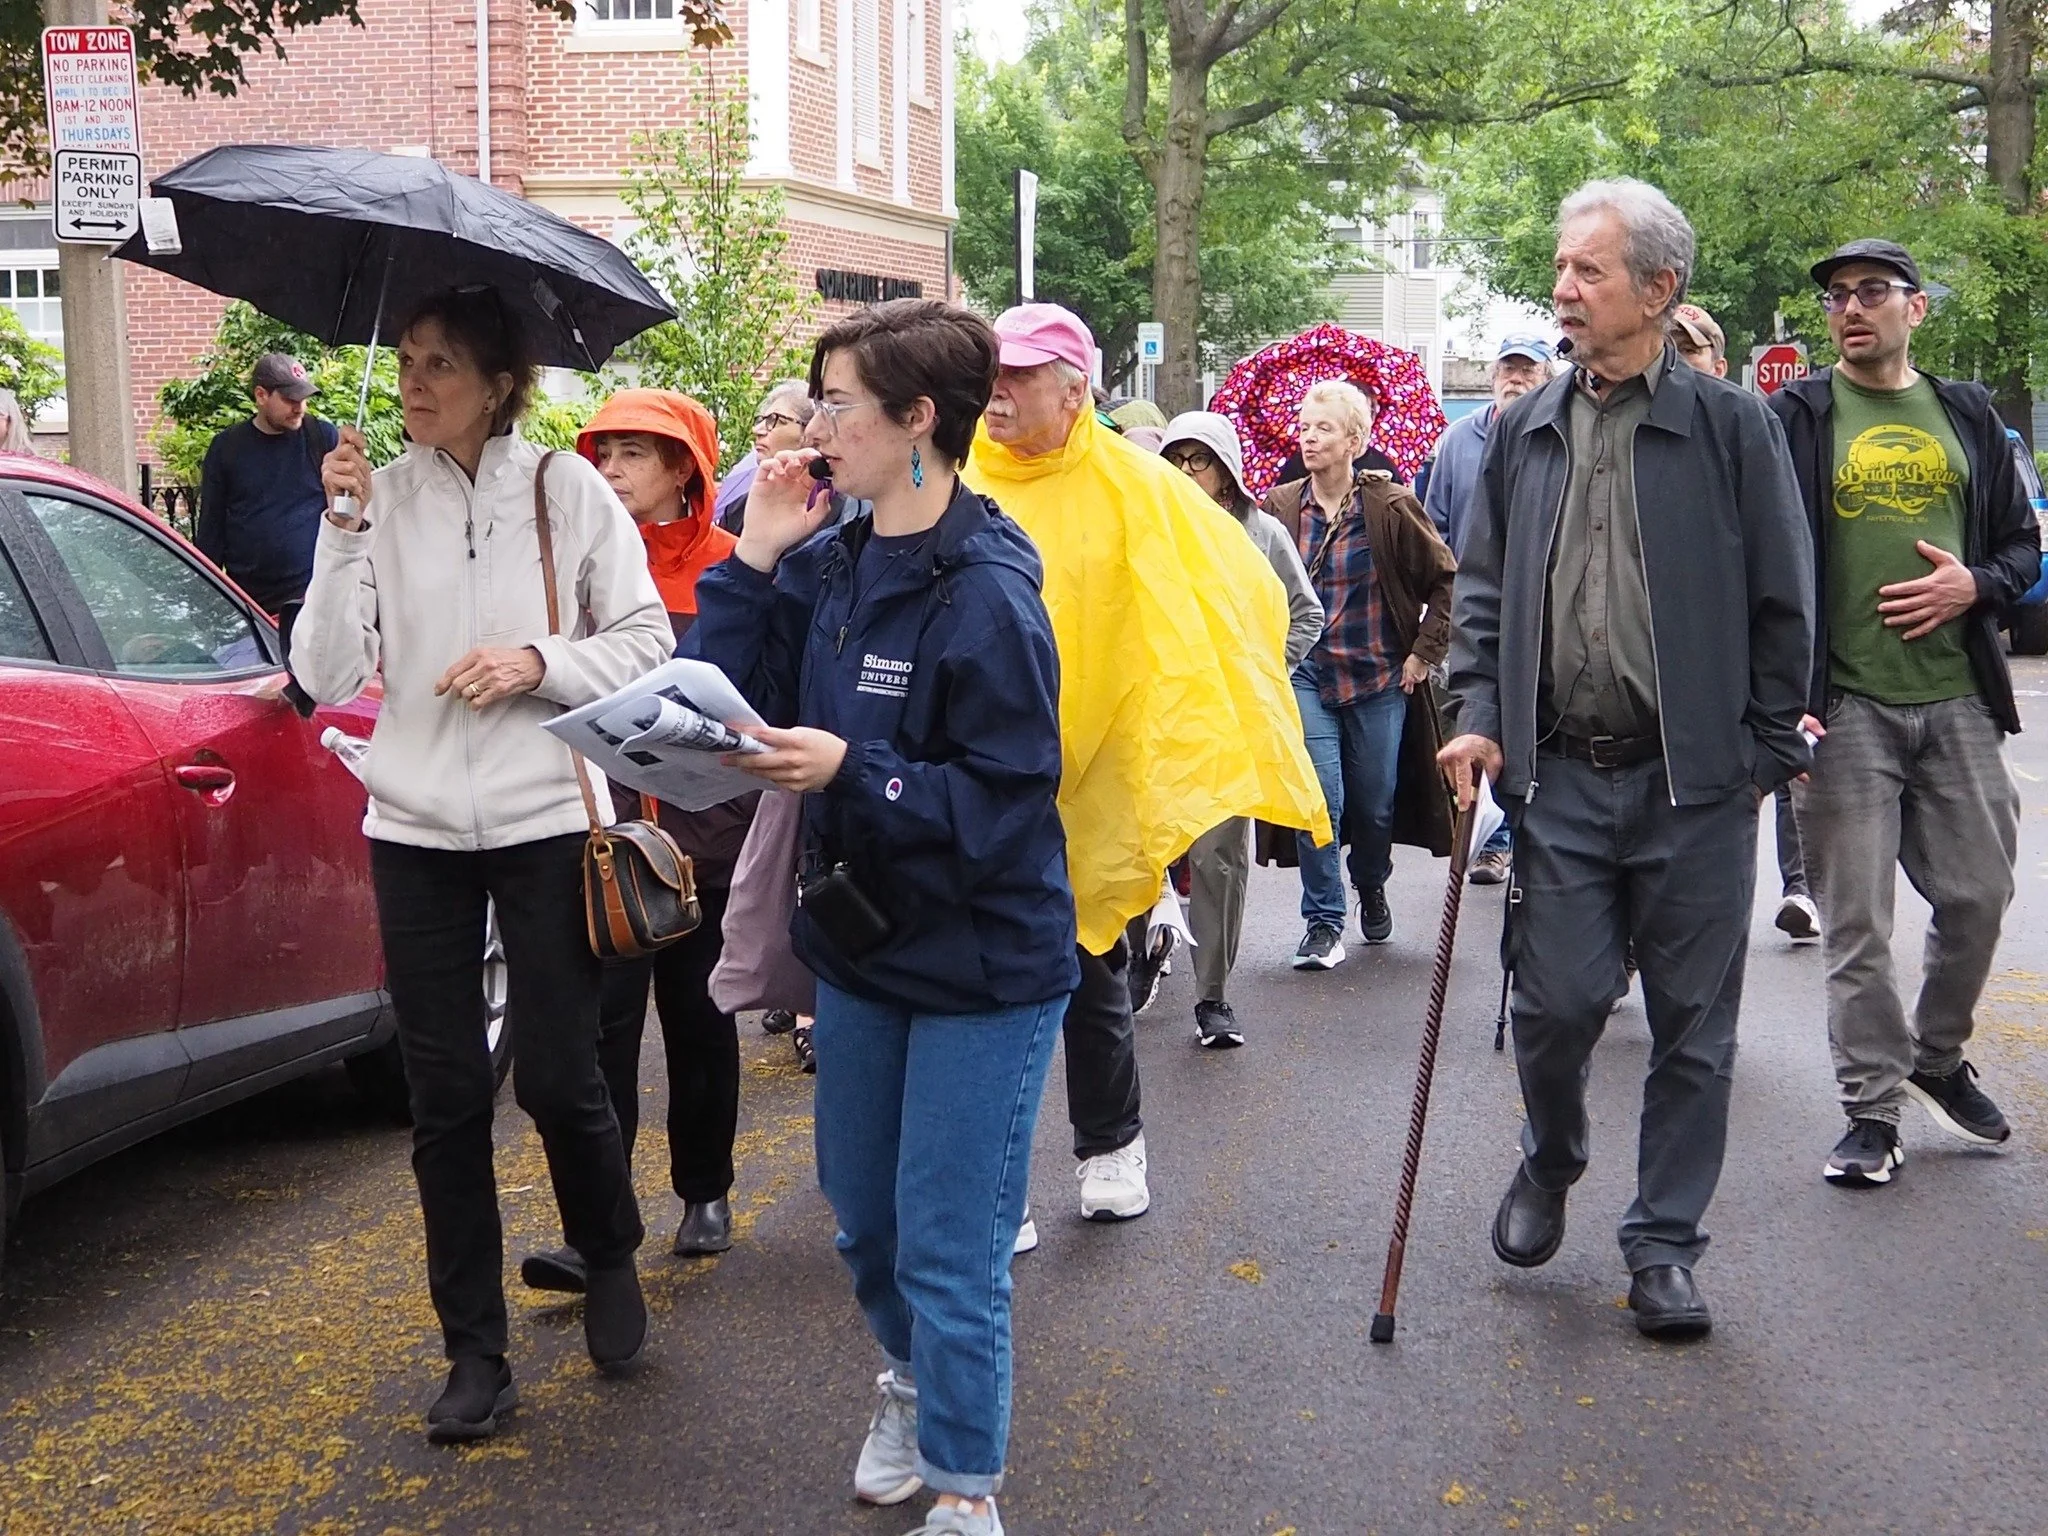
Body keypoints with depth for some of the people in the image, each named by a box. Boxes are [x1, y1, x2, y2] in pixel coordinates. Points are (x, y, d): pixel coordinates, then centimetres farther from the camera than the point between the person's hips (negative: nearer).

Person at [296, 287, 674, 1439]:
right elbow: (330, 677, -5)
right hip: (417, 826, 2)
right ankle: (476, 1353, 18)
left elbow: (646, 644, 1)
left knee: (558, 1078, 0)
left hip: (546, 821, -2)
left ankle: (612, 1261, 31)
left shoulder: (568, 491, -3)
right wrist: (347, 531, -13)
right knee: (446, 1098, 6)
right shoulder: (382, 499, 1)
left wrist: (538, 662, -15)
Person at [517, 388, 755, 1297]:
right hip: (604, 829, 1)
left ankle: (705, 1194, 29)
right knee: (603, 1021, -4)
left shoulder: (731, 567, -2)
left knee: (699, 1014, 13)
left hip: (706, 830, -1)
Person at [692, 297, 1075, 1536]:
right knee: (865, 1219, 22)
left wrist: (851, 770, -32)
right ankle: (914, 1382, 50)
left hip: (982, 966, -7)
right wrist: (752, 564, -9)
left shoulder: (986, 592, -20)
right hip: (862, 943, 7)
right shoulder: (827, 567, 1)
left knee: (948, 1250, 2)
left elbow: (1002, 804, -22)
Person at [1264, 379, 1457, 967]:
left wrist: (1424, 652, -2)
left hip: (1378, 677, -1)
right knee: (1321, 797, -11)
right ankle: (1323, 922, 2)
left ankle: (1371, 888, 39)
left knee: (1375, 804, 9)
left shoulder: (1390, 506, -8)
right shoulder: (1280, 507, -1)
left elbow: (1446, 581, 0)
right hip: (1305, 676, 1)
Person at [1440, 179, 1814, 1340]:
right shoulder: (1525, 433, 8)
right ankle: (1550, 1167, 32)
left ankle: (1665, 1243, 20)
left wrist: (1767, 754, -1)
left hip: (1697, 779, -2)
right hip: (1561, 774, 2)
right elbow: (1483, 589, 14)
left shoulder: (1732, 426, -3)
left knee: (1694, 1025, 6)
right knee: (1558, 1002, 1)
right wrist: (1479, 714, 2)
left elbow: (1783, 604, 0)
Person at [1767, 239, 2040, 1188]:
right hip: (1845, 707, -3)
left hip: (1959, 701, 4)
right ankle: (1873, 1108, 11)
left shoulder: (1967, 416, 13)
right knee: (1856, 922, 0)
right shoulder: (1795, 417, 2)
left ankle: (1938, 1058, 32)